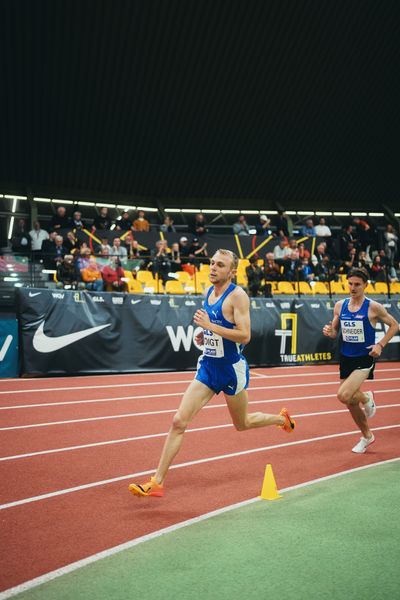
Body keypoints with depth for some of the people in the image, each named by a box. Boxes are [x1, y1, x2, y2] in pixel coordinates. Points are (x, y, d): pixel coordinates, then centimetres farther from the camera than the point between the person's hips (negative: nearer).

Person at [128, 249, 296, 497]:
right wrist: (205, 334, 6)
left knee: (242, 424, 15)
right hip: (208, 366, 6)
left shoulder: (237, 296, -16)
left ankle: (282, 419, 47)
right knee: (179, 421, -6)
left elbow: (244, 336, -24)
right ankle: (157, 482, -3)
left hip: (232, 369, -6)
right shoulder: (210, 292, 7)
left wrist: (210, 326, -27)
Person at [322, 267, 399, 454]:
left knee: (343, 396, -23)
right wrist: (329, 331, -11)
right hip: (346, 359, 5)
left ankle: (366, 398, 11)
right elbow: (335, 331, 12)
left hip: (364, 359, -5)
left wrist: (380, 345, -11)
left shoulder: (373, 307, -10)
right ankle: (367, 436, 35)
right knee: (351, 403, 12)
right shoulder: (340, 306, 2)